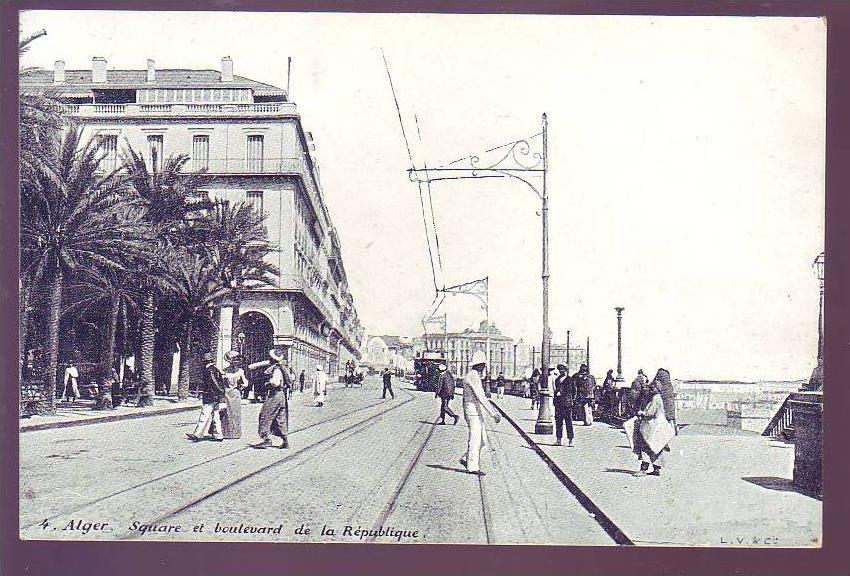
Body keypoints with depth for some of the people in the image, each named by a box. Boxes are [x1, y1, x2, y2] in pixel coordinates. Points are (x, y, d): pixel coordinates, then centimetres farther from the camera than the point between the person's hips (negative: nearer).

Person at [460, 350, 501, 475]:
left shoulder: (470, 375, 15)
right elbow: (481, 397, -24)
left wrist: (465, 413, 32)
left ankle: (466, 459, 18)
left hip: (477, 413, 10)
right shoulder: (473, 376, -17)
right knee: (475, 439, -4)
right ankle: (472, 467, 2)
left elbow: (465, 396, 24)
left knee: (482, 439, 13)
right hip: (474, 412, -10)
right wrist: (493, 413, -27)